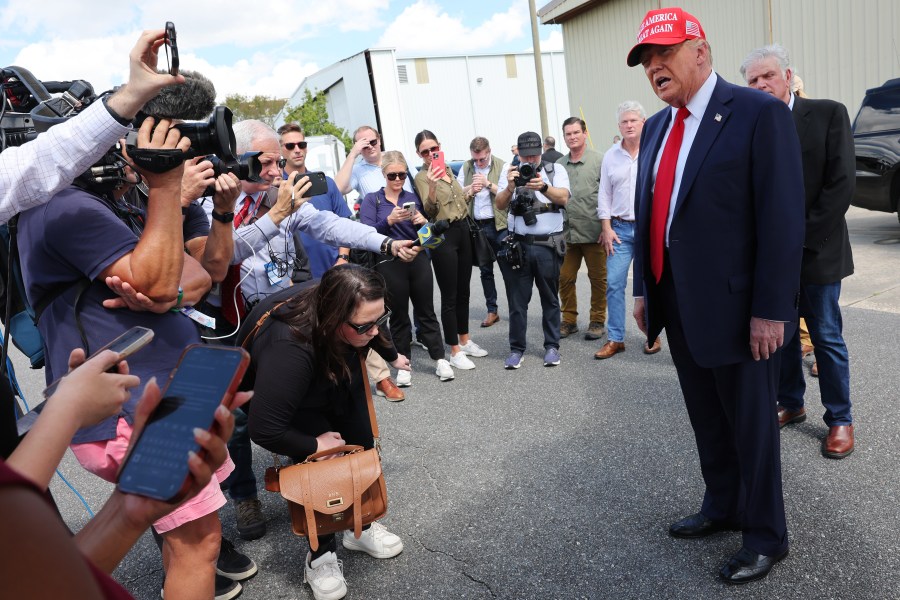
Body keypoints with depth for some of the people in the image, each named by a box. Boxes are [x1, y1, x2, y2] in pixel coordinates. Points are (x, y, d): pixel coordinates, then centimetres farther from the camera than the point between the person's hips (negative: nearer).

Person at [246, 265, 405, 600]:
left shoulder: (358, 320, -30)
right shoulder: (290, 349, -48)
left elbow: (374, 336, -1)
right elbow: (264, 429, -41)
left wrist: (392, 356, 18)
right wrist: (315, 444, -26)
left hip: (343, 387, 6)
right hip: (294, 406, -5)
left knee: (362, 446, 2)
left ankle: (362, 527, 23)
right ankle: (321, 553, 6)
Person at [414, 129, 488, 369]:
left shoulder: (448, 169, 12)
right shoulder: (422, 177, -9)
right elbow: (430, 211, -24)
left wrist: (471, 192, 11)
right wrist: (432, 186, -37)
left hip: (463, 230, 7)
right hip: (443, 236, -7)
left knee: (463, 291, 15)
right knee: (449, 296, -4)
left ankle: (465, 340, 29)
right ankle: (455, 352, 4)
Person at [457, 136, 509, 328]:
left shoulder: (502, 166, -2)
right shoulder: (466, 167, 9)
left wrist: (488, 184, -19)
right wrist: (470, 188, -12)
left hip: (499, 225, -4)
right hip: (476, 226, 4)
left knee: (507, 268, -2)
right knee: (485, 270, 11)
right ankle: (492, 310, 21)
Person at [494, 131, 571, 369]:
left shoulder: (555, 170, 3)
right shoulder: (510, 171, 6)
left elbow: (563, 198, -13)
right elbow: (500, 205, -3)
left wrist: (543, 187, -32)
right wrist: (510, 187, -24)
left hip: (549, 245, -1)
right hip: (519, 245, 1)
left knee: (550, 298, 8)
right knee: (517, 300, 4)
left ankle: (552, 346, 19)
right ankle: (516, 349, 13)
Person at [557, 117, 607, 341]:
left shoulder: (599, 161, -2)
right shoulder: (559, 165, 10)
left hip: (593, 232, -3)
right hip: (566, 233, 4)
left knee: (598, 278, 6)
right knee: (565, 278, 6)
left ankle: (598, 321, 19)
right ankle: (569, 320, 21)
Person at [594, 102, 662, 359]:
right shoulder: (610, 156, 8)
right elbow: (604, 194, 10)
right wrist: (607, 228, 3)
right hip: (620, 228, 3)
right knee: (614, 283, -2)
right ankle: (615, 339, 6)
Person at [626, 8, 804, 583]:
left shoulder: (760, 113, -11)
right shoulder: (656, 127, 10)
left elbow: (783, 220, -15)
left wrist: (770, 309, -18)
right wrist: (645, 289, 13)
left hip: (736, 310, -6)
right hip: (680, 309, 6)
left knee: (751, 425, 10)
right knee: (707, 421, 20)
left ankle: (766, 536, 30)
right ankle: (723, 507, 41)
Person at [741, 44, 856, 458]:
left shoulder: (829, 114, -4)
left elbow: (842, 185, -9)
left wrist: (801, 237, -14)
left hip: (816, 251, -2)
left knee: (827, 338, 5)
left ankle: (840, 419, 20)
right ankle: (791, 403, 28)